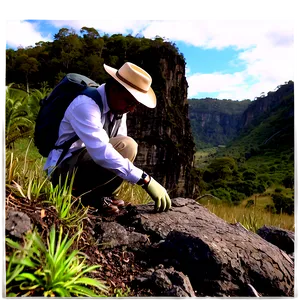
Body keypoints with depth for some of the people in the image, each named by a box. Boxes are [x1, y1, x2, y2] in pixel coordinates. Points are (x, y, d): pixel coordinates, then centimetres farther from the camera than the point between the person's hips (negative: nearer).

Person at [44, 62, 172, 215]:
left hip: (87, 162, 9)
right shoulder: (85, 105, -25)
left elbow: (117, 148, 4)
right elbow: (101, 152, -37)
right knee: (126, 147, -26)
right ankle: (91, 196, -11)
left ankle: (100, 195, -3)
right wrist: (146, 180, -37)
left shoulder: (118, 105, 0)